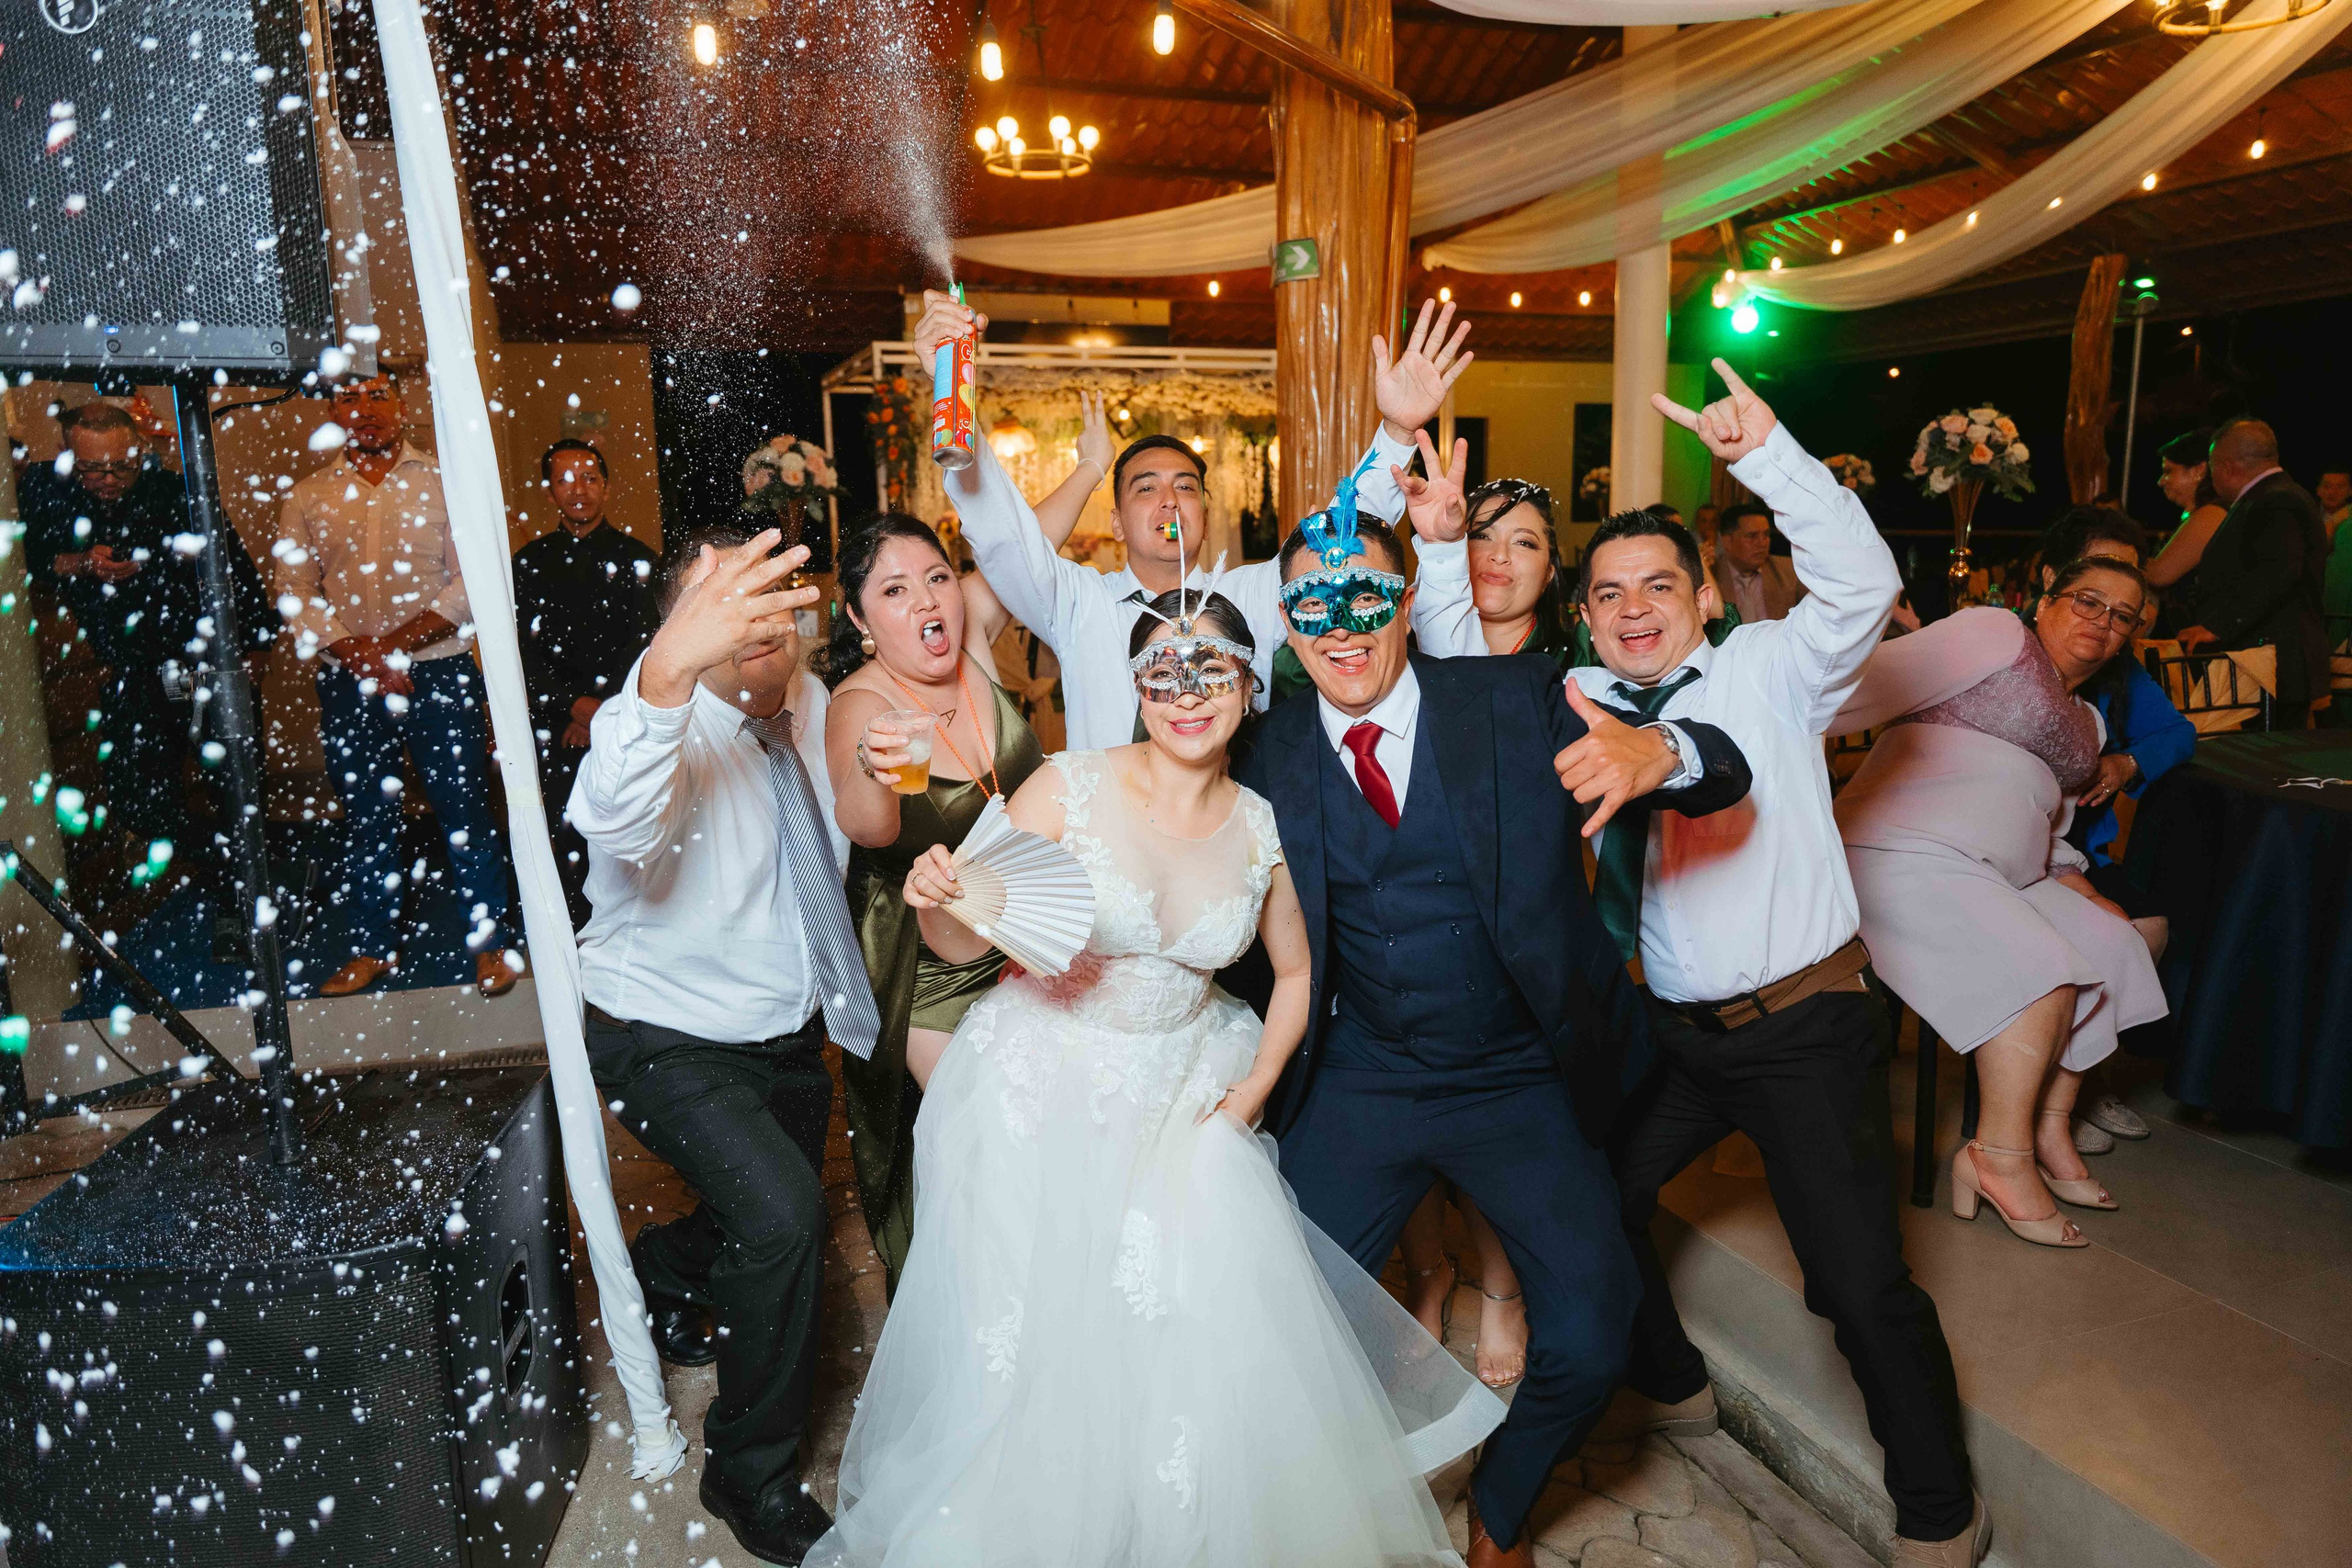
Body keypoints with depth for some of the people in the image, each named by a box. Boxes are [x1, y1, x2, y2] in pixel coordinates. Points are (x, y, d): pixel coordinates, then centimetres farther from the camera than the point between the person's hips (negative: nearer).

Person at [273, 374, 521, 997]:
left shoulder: (443, 481, 4)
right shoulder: (307, 497, 10)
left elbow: (472, 581, -5)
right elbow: (294, 594, 4)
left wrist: (396, 643, -13)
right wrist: (356, 653, -12)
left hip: (440, 672, -2)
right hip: (348, 683, 3)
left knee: (466, 808, -1)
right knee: (365, 816, 11)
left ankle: (489, 941, 10)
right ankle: (373, 946, 24)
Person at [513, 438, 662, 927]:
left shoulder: (636, 559, 6)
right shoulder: (530, 562, 11)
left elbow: (642, 643, 0)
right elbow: (526, 652, 5)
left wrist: (602, 711, -9)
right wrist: (574, 704, -9)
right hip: (555, 726, 2)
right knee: (565, 836, -1)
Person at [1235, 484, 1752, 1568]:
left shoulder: (1518, 701, -8)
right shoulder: (1273, 753, -2)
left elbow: (1725, 777, -11)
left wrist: (1661, 750, -34)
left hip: (1525, 1082, -1)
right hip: (1358, 1084, 1)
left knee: (1589, 1343, -6)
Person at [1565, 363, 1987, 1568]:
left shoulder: (1771, 668, -6)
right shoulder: (1578, 700, 3)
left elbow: (1862, 581, -22)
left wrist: (1765, 454, -32)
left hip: (1806, 1027, -4)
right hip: (1677, 1028, 5)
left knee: (1860, 1285, -2)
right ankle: (1671, 1386, 41)